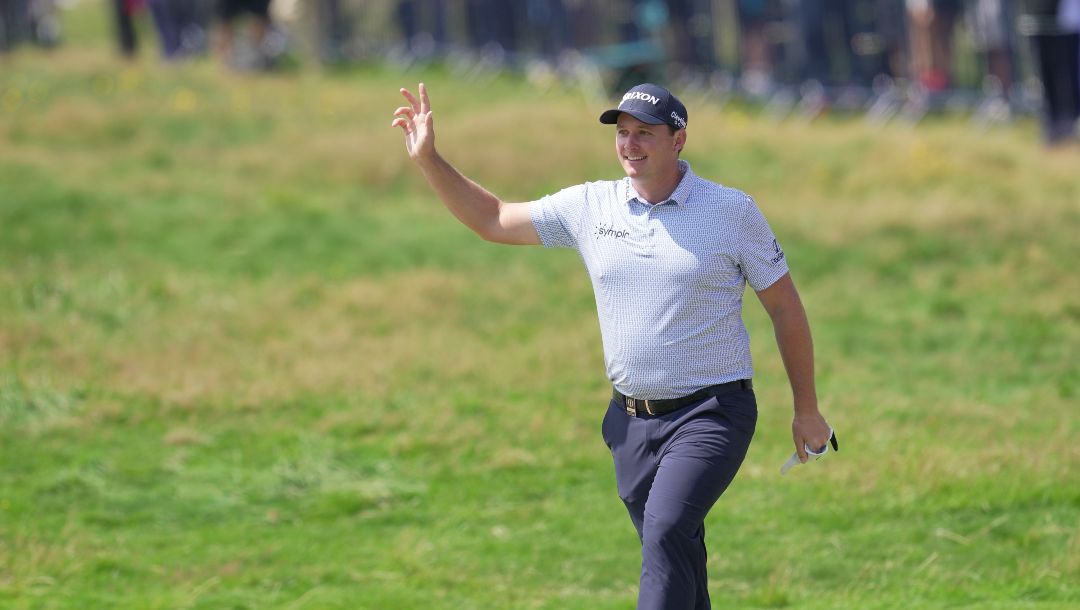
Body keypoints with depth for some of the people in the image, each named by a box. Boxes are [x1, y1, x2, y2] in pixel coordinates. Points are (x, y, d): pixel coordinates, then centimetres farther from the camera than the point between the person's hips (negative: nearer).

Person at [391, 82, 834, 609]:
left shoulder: (732, 210, -4)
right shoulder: (589, 207, 5)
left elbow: (785, 307, 3)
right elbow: (492, 220, 13)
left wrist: (807, 409, 5)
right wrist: (427, 160, 2)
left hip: (710, 413, -5)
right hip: (633, 421, 5)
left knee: (666, 532, -25)